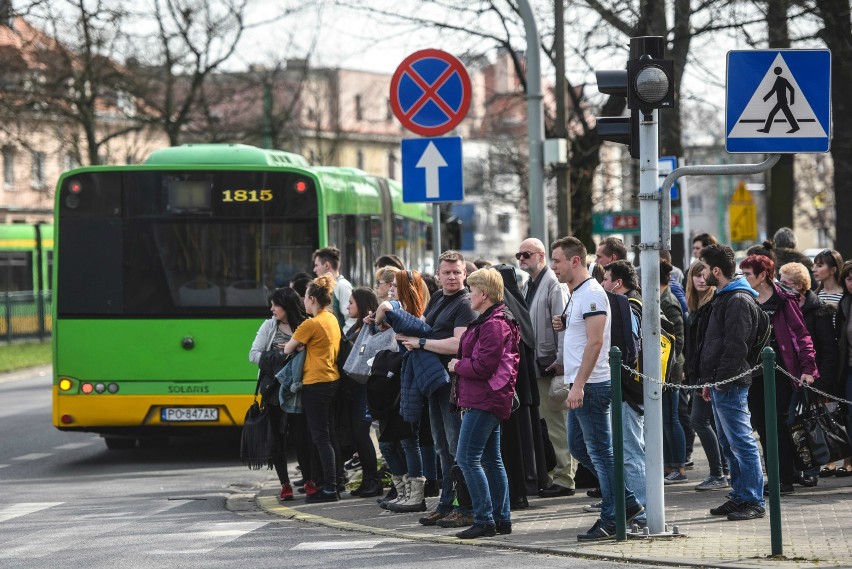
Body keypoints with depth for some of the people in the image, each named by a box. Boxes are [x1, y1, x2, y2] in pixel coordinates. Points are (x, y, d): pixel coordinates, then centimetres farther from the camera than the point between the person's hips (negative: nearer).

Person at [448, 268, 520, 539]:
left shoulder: (494, 325, -16)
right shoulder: (486, 321, 19)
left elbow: (483, 366, -21)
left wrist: (457, 365, -7)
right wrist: (461, 365, 10)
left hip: (484, 401, -11)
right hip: (486, 401, 11)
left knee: (467, 458, -12)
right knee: (491, 460, 12)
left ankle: (484, 519, -12)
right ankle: (502, 519, 16)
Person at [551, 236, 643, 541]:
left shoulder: (592, 293, -15)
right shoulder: (576, 294, 16)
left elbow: (595, 341, -23)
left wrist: (578, 385, -26)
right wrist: (564, 325, 8)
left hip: (592, 386, -11)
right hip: (580, 386, 11)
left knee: (600, 452, -5)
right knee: (578, 447, 15)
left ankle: (611, 520, 1)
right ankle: (628, 502, 20)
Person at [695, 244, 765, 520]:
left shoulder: (739, 300, -13)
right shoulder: (722, 298, 19)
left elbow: (736, 345, -20)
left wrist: (720, 380, -19)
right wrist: (708, 381, 19)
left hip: (730, 384, -11)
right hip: (719, 383, 11)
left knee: (741, 443, -8)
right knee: (729, 444, 14)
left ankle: (754, 501, -7)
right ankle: (739, 496, 19)